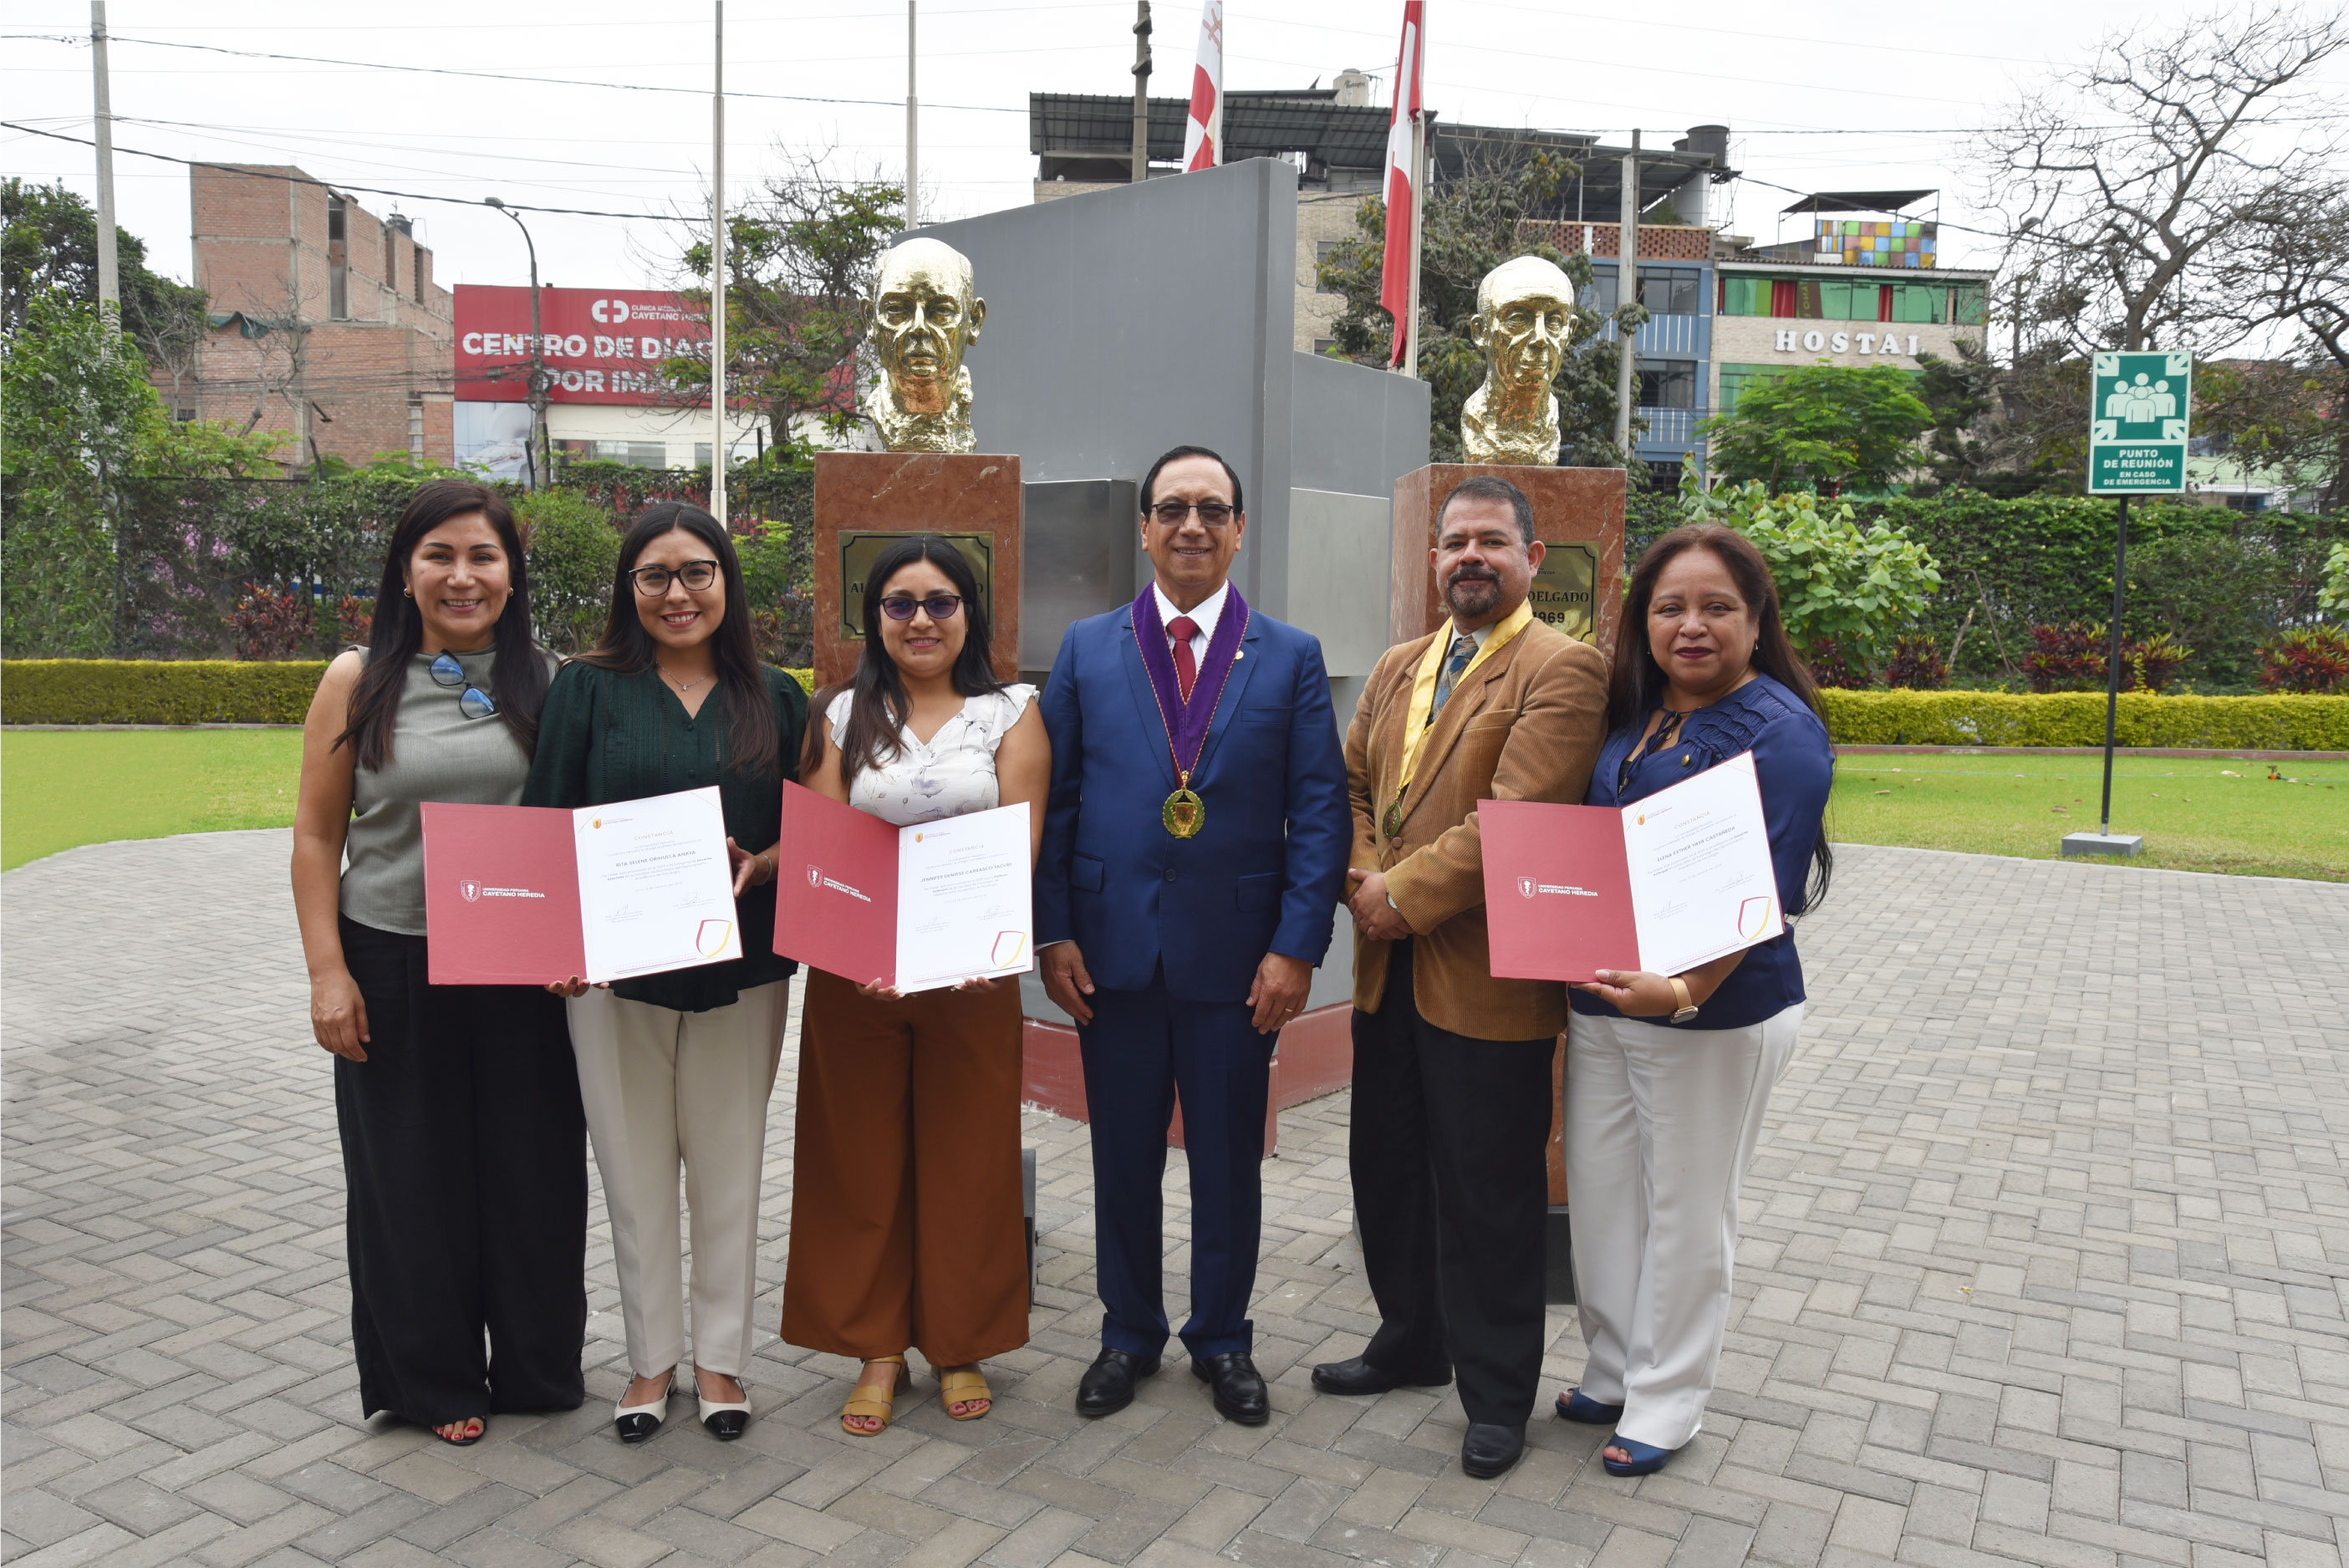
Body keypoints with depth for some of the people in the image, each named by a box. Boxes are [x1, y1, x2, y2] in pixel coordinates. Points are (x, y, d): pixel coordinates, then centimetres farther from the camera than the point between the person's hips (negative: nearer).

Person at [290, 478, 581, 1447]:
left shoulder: (547, 680, 2)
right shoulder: (359, 684, 0)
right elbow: (317, 835, 0)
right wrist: (328, 971, -6)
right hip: (393, 967, 0)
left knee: (532, 1168, 10)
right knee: (412, 1177, 10)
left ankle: (537, 1369, 29)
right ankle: (434, 1383, 29)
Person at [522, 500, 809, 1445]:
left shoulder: (775, 700, 6)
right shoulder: (588, 688, 2)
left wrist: (757, 865, -14)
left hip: (741, 968, 1)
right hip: (615, 968, 0)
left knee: (727, 1165, 8)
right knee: (635, 1167, 8)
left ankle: (722, 1355, 25)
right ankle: (653, 1356, 26)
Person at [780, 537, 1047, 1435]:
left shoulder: (1011, 714, 3)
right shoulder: (845, 716, 7)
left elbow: (1020, 847, -6)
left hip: (973, 974, -1)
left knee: (968, 1159, 8)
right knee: (861, 1160, 8)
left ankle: (960, 1345, 27)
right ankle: (877, 1350, 25)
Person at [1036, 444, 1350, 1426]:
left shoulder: (1291, 658, 2)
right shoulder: (1086, 650, 5)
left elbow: (1319, 811, -2)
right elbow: (1054, 799, 3)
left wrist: (1297, 946, -10)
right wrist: (1053, 931, -4)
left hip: (1237, 956, -1)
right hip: (1112, 947, 1)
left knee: (1229, 1161, 12)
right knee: (1123, 1157, 13)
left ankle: (1223, 1341, 31)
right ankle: (1128, 1335, 33)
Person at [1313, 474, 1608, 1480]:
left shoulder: (1562, 670, -10)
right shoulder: (1396, 669, 15)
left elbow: (1516, 815, -20)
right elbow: (1351, 784, 14)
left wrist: (1405, 894, -16)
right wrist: (1362, 881, -4)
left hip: (1487, 980, -7)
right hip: (1388, 970, 7)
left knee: (1487, 1199, 4)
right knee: (1387, 1171, 19)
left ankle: (1497, 1396, 22)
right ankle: (1412, 1342, 39)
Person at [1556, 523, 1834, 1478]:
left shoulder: (1779, 729, -13)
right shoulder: (1630, 714, 7)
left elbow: (1764, 889, -21)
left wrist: (1682, 993, -33)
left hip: (1715, 1014, -6)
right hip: (1600, 1003, 7)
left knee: (1686, 1210, 8)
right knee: (1600, 1192, 14)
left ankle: (1665, 1404, 26)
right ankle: (1614, 1374, 34)